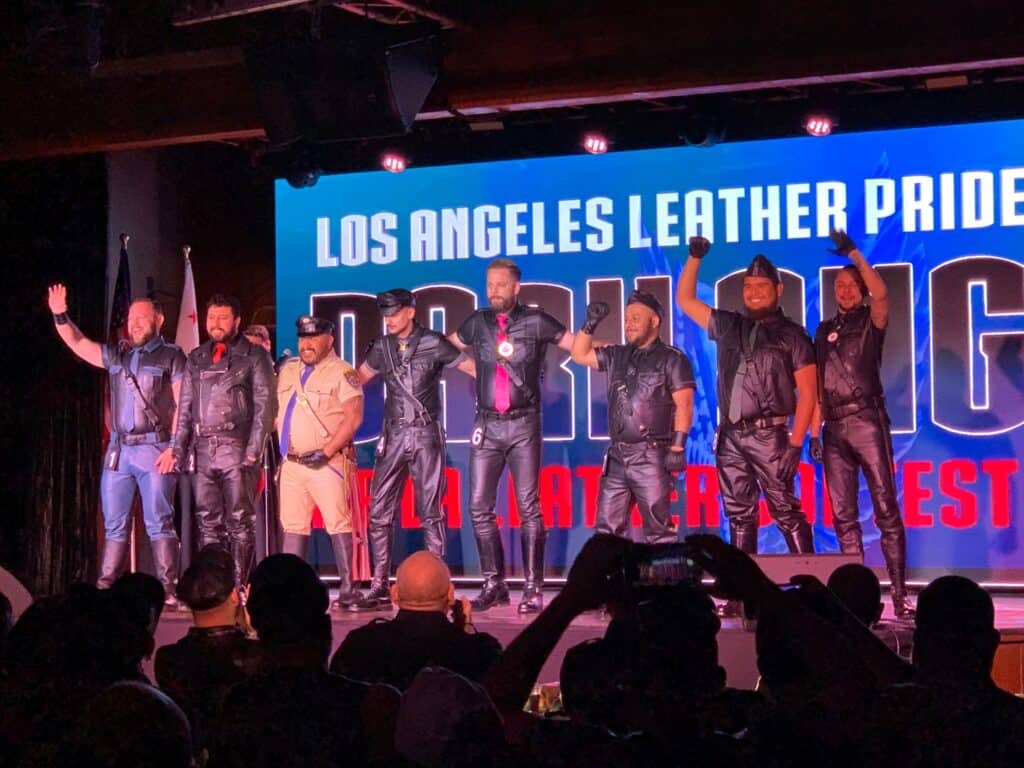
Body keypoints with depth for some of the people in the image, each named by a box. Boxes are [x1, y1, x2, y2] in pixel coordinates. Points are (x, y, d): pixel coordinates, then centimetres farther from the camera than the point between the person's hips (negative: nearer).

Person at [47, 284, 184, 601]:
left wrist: (174, 447, -15)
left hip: (154, 450, -5)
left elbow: (183, 405, -7)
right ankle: (105, 588, 9)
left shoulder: (172, 356, -1)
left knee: (158, 523, -6)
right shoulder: (116, 355, 15)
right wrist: (60, 315, -1)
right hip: (118, 450, 6)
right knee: (114, 524, 7)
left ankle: (167, 590, -6)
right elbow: (78, 344, 15)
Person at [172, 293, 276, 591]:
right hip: (203, 451, 5)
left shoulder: (254, 356, 3)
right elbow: (185, 407, 18)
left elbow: (264, 405, -3)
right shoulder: (196, 359, 17)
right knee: (208, 521, 4)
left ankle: (239, 585, -4)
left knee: (240, 521, -5)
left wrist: (254, 450, -12)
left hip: (237, 449, -5)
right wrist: (179, 448, 8)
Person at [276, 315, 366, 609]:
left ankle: (347, 590, -7)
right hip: (292, 463, 7)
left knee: (338, 524, -9)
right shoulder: (288, 371, 17)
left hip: (328, 462, -6)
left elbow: (354, 417, -12)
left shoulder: (342, 372, -4)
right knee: (292, 526, 7)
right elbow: (277, 411, 24)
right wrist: (281, 449, 13)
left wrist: (326, 452, -17)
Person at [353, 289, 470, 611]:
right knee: (380, 512, 1)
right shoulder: (382, 347, 11)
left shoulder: (433, 343, -3)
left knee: (430, 512, -2)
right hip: (393, 436, 5)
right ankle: (380, 588, 6)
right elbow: (357, 378, 20)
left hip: (425, 433, -5)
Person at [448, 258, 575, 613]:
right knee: (480, 508, 1)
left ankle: (533, 588, 0)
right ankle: (494, 583, 11)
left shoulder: (536, 322, -1)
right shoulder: (477, 323, 9)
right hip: (487, 425, 3)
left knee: (528, 508, -4)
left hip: (523, 424, -3)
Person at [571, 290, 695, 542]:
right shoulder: (617, 356, 16)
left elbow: (684, 405, -9)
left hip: (651, 457, -6)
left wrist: (677, 447, -17)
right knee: (607, 529, 6)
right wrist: (591, 323, 9)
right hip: (617, 456, 6)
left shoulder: (672, 359, -3)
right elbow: (580, 354, 23)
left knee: (658, 529, -4)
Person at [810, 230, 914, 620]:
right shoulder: (825, 331, 18)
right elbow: (818, 384, 17)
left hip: (867, 422, -5)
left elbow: (881, 293, -19)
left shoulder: (872, 322, 4)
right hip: (834, 428, 5)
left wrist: (853, 253, -18)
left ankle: (899, 594, -11)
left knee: (886, 510, -9)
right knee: (843, 516, 3)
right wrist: (814, 432, 10)